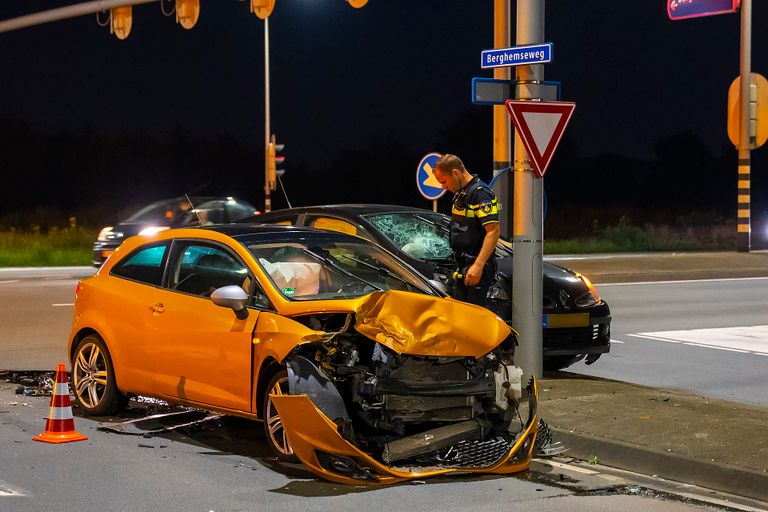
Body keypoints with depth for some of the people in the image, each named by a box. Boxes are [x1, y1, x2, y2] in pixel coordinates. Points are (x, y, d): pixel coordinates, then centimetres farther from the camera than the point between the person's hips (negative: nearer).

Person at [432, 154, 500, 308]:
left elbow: (493, 232, -22)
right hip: (462, 266, 10)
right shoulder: (460, 194, 16)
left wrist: (478, 265, -28)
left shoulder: (480, 193, -16)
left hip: (477, 268, -10)